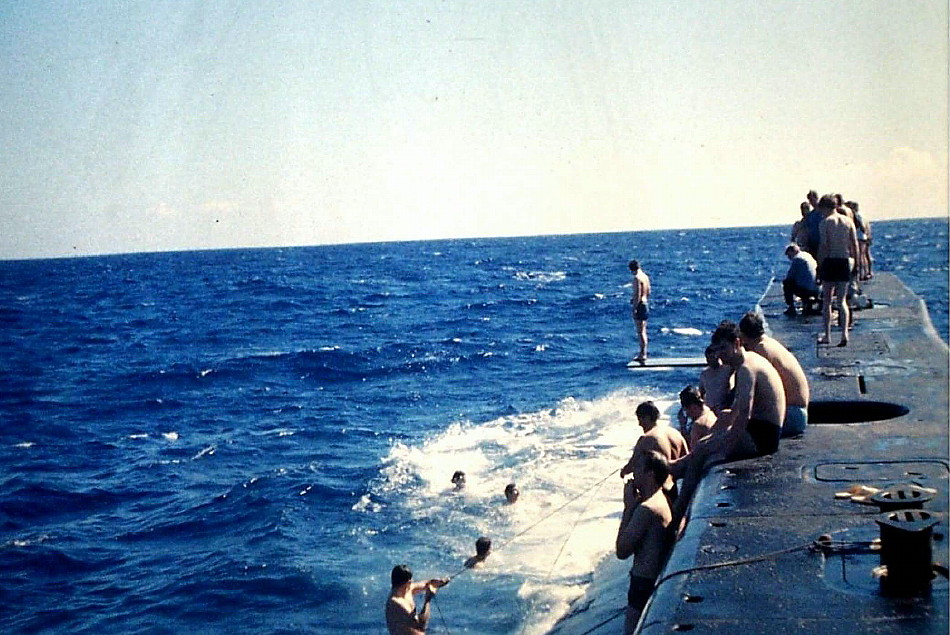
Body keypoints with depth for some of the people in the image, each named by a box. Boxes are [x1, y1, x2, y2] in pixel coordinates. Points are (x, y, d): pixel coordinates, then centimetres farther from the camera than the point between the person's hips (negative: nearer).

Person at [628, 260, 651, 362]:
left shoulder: (637, 278, -15)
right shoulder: (645, 276, 12)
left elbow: (637, 294, -20)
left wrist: (634, 308, -20)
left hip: (639, 304, -9)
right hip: (645, 304, 9)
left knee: (640, 332, -7)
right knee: (643, 331, 15)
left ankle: (643, 355, -7)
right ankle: (643, 354, 22)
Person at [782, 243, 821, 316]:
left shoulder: (796, 259, -7)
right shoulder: (808, 255, 19)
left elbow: (789, 276, -5)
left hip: (805, 290, -8)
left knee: (786, 283, 9)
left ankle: (791, 308, 7)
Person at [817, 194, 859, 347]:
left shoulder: (825, 222, -5)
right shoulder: (848, 221, 7)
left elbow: (823, 245, -11)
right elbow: (855, 244, 4)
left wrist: (820, 264, -6)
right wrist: (854, 261, 11)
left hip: (830, 261, -3)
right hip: (845, 261, 3)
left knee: (826, 301, 8)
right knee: (842, 301, 9)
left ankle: (827, 336, 10)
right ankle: (844, 333, -9)